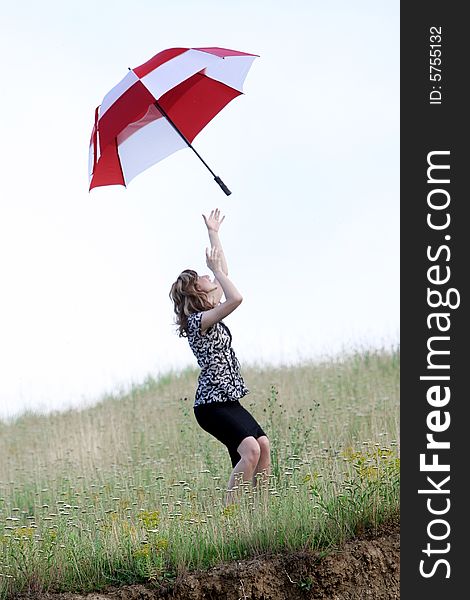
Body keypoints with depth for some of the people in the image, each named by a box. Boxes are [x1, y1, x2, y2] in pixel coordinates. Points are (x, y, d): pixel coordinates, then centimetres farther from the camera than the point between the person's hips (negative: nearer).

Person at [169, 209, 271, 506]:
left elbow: (223, 272, 22)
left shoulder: (209, 314, 14)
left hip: (228, 401, 10)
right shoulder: (198, 320, -13)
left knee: (263, 445, 1)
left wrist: (213, 234, 25)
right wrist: (216, 269, -16)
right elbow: (235, 298, -28)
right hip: (212, 404, -10)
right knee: (250, 449, -23)